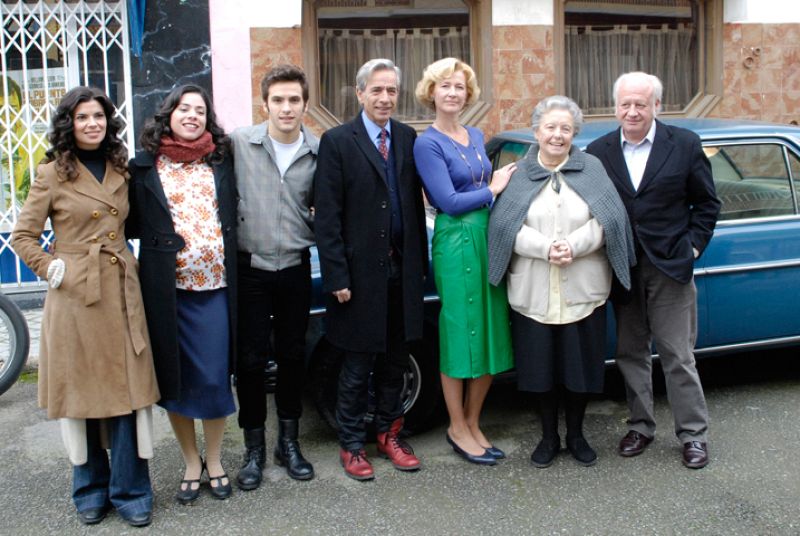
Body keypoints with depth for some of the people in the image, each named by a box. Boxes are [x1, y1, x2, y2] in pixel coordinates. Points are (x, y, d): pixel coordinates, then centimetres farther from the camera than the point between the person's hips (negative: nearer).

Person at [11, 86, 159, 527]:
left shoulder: (121, 170, 9)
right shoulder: (52, 174, -2)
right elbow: (22, 236, 1)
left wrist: (124, 258, 7)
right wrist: (52, 269, -8)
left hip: (121, 293, 3)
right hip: (74, 295, -3)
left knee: (128, 389, 2)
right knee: (81, 390, 7)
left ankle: (130, 490, 14)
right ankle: (90, 488, 23)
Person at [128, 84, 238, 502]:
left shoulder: (222, 161, 7)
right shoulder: (144, 166, 2)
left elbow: (234, 215, 11)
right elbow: (133, 224, 5)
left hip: (216, 287, 1)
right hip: (167, 289, 0)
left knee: (214, 377, 4)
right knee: (175, 378, 9)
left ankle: (214, 462, 24)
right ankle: (191, 464, 26)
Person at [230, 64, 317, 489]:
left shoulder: (319, 152, -1)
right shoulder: (239, 143, -7)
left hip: (295, 268, 2)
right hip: (249, 268, -2)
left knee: (293, 357, 12)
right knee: (250, 359, 4)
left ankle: (289, 442, 28)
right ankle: (254, 448, 20)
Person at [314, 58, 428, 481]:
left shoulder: (408, 138, 7)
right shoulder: (337, 141, -7)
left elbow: (416, 203, 10)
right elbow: (327, 217, -9)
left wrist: (420, 262, 6)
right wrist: (337, 277, -13)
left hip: (401, 270, 4)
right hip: (360, 272, -4)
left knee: (394, 361, 15)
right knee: (357, 366, 7)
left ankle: (389, 434, 31)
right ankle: (352, 445, 21)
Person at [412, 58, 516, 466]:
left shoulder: (477, 137, 14)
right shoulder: (427, 144, -8)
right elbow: (449, 201, -15)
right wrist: (493, 190, -5)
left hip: (490, 237, 7)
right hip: (455, 242, -7)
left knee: (490, 334, 9)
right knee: (458, 333, 1)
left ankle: (473, 423, 23)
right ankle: (457, 429, 15)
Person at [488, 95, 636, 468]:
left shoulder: (591, 169, 4)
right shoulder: (519, 174, 2)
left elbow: (607, 219, -5)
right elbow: (506, 225, -7)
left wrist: (573, 246, -20)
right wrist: (546, 248, -20)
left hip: (582, 290, 0)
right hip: (533, 291, 0)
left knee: (580, 364, 8)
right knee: (541, 365, 8)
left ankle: (576, 435, 28)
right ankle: (549, 437, 26)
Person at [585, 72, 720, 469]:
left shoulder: (685, 145, -2)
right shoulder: (598, 151, 2)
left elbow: (707, 203, 5)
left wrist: (692, 246, -4)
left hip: (670, 268, -2)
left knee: (678, 355, 2)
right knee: (630, 353, 12)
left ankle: (693, 434, 14)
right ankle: (640, 426, 26)